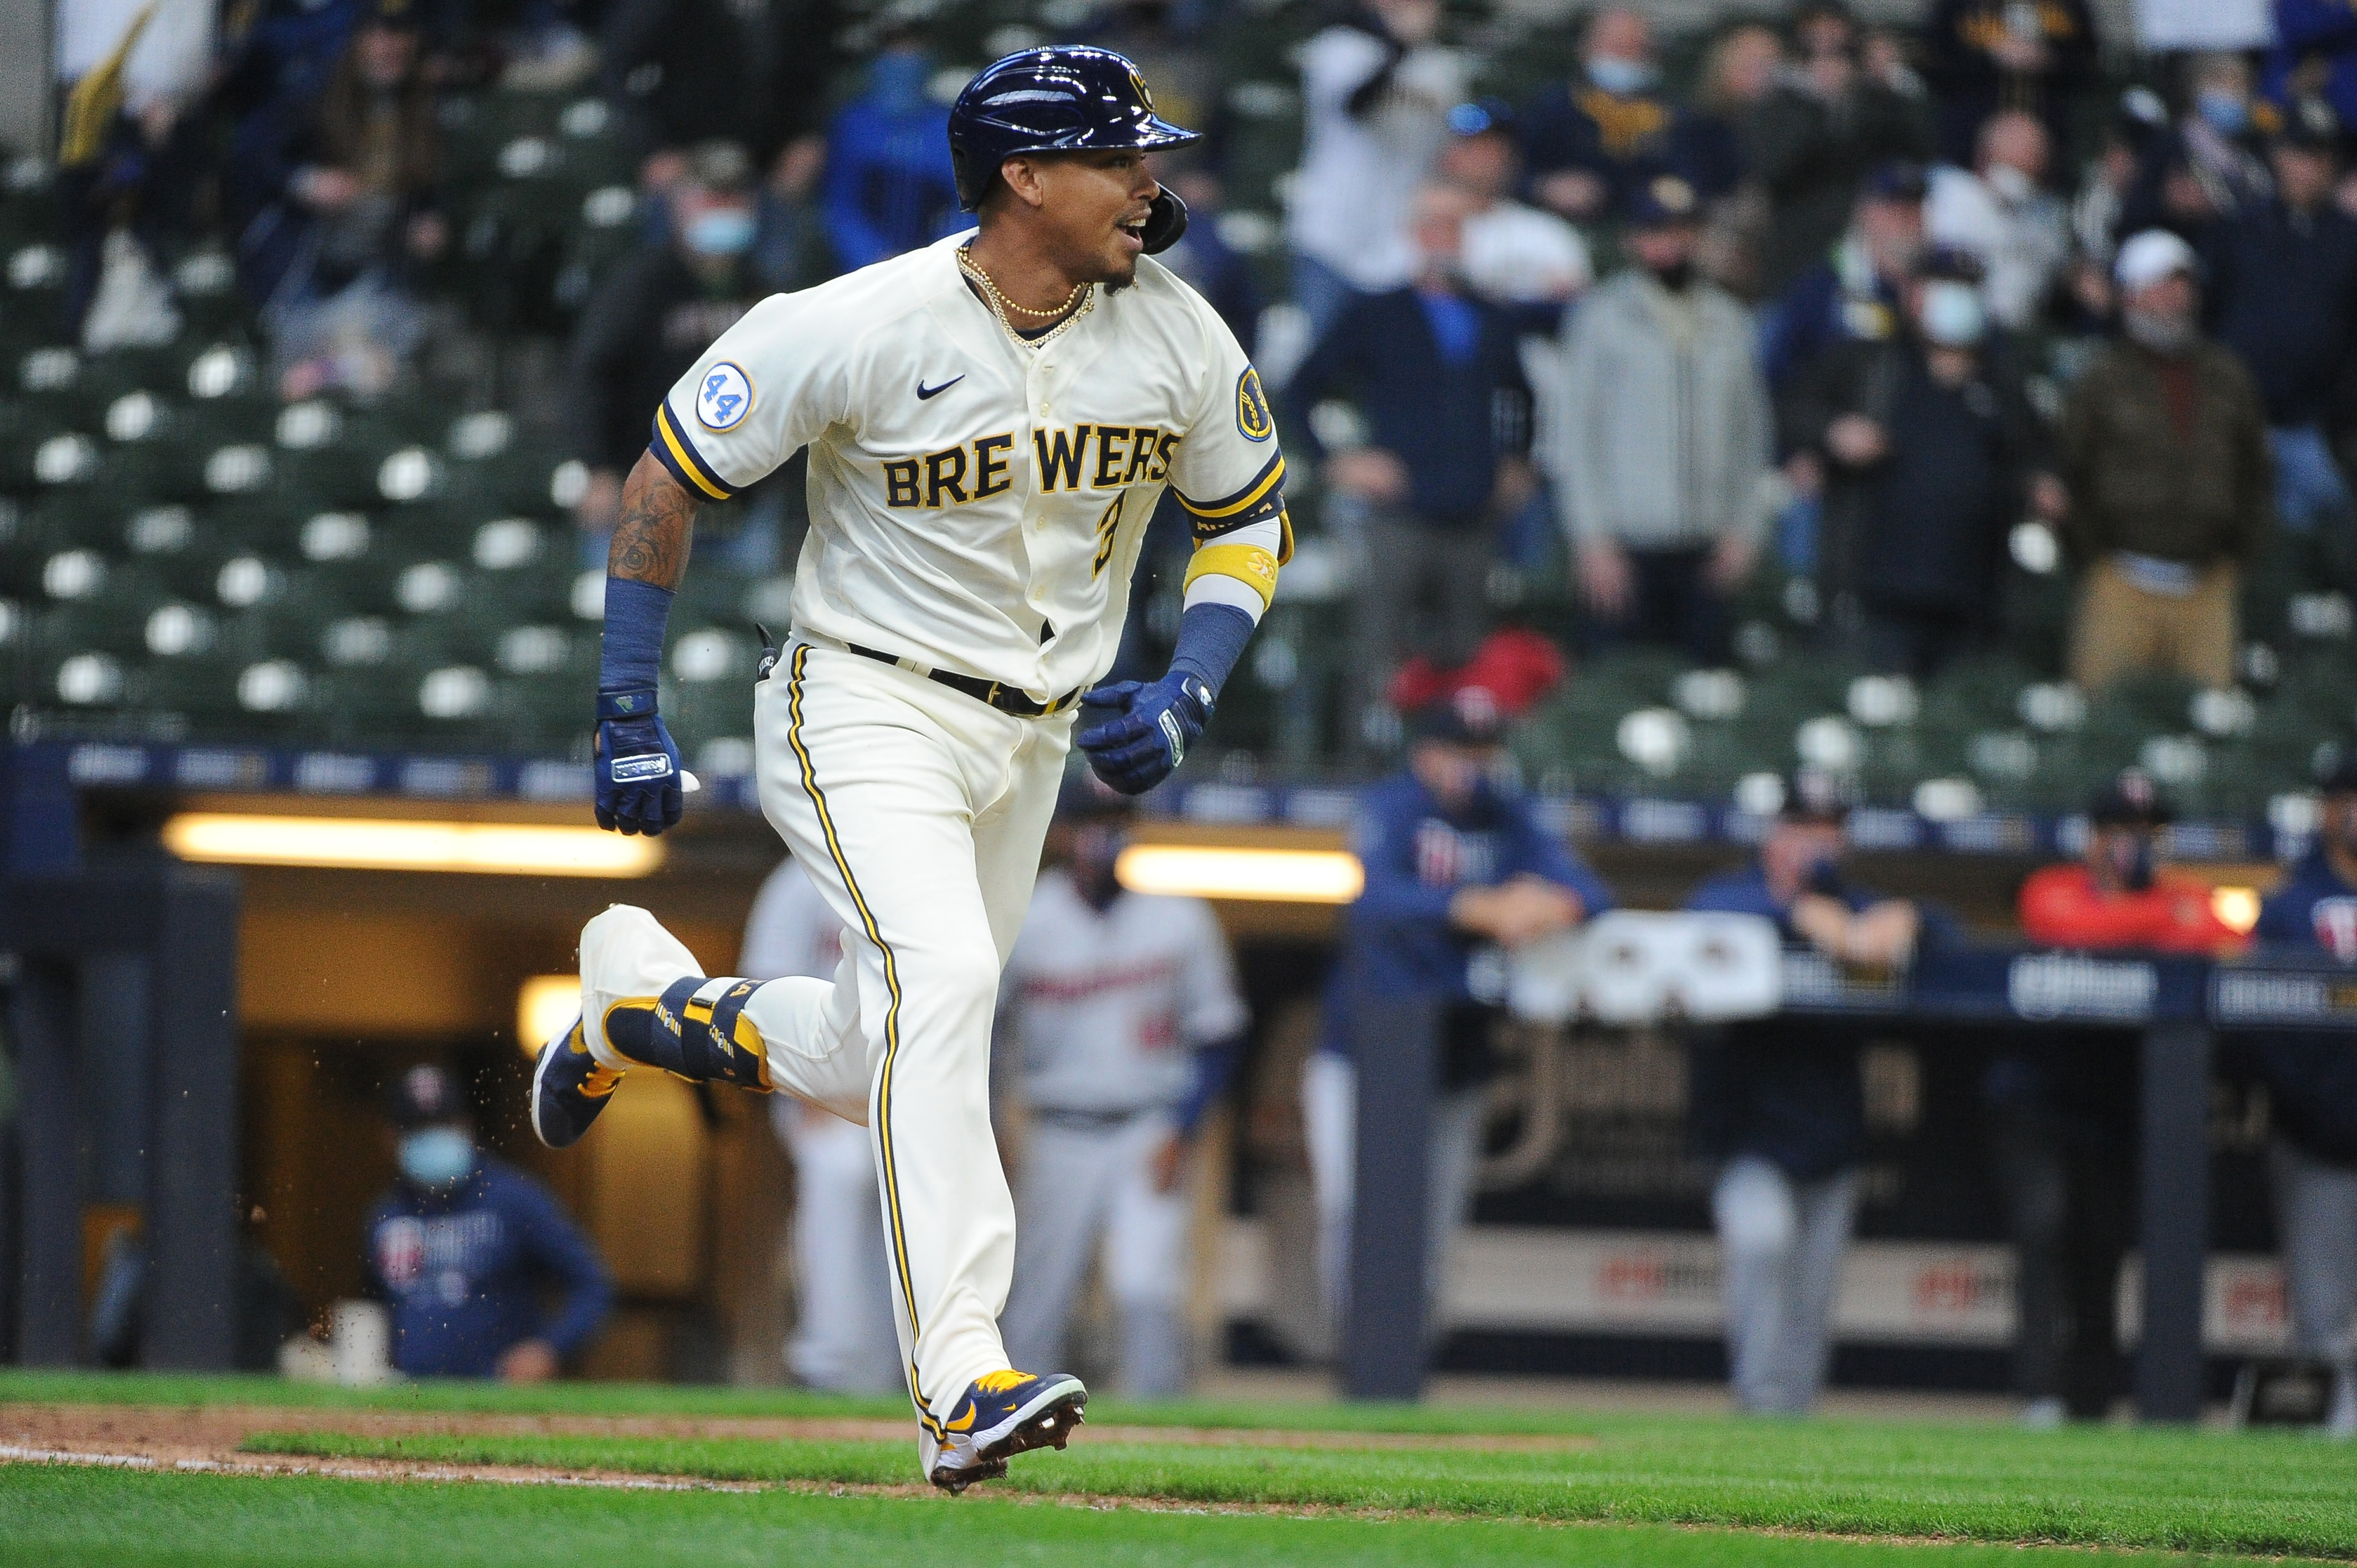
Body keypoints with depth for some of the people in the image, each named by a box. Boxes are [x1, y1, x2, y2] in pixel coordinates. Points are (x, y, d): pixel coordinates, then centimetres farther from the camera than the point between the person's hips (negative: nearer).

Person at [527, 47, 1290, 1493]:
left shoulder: (1179, 338, -6)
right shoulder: (863, 329, -19)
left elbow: (1249, 517, 10)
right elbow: (669, 477, -8)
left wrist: (1188, 695, -6)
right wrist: (631, 716, -9)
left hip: (1036, 741, 6)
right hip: (869, 709, -6)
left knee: (894, 1059, 14)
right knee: (939, 978, -28)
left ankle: (651, 998, 42)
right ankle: (962, 1385, -34)